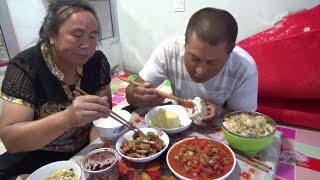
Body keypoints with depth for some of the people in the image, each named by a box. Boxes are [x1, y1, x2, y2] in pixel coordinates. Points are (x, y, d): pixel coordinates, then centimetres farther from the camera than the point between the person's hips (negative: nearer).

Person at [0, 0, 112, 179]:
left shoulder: (97, 61, -9)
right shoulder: (25, 67, -19)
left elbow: (104, 113, -2)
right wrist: (67, 118, -41)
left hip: (86, 151, 2)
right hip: (38, 161, -1)